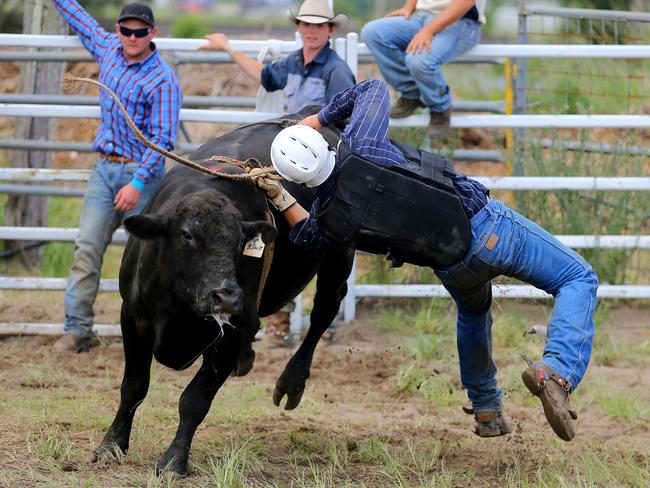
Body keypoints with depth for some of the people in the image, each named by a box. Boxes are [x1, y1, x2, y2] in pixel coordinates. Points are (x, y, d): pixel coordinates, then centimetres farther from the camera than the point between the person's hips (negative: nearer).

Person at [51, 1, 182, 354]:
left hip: (141, 172, -6)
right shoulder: (108, 48, 7)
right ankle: (77, 330, -3)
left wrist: (138, 183, -25)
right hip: (104, 167, 6)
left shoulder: (162, 80, -13)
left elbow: (163, 139, -18)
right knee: (87, 247, -2)